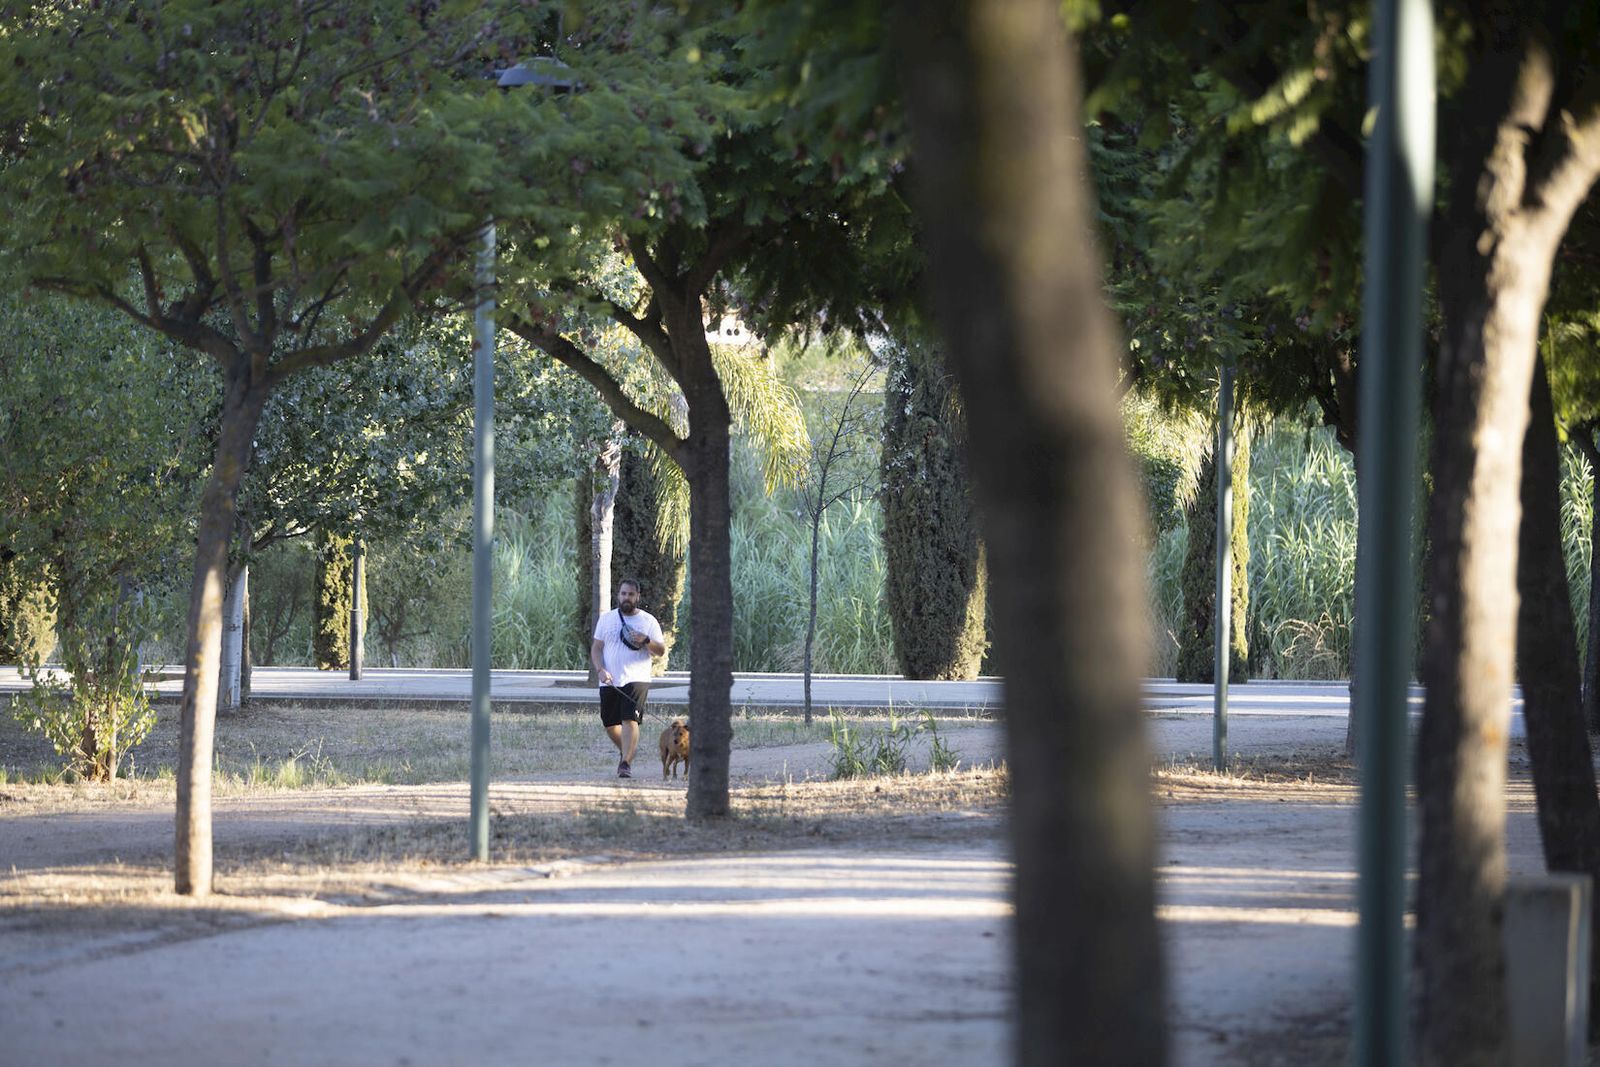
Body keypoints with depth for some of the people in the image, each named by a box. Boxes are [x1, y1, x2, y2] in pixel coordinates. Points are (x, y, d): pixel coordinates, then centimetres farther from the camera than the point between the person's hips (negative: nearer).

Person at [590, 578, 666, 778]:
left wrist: (646, 641, -18)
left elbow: (661, 651, 3)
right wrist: (600, 670, -7)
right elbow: (596, 648, 10)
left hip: (636, 680, -3)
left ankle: (626, 764, -18)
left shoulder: (648, 621, 4)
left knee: (630, 721, -18)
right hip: (610, 682, 3)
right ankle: (626, 752, 35)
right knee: (610, 724, 9)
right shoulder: (606, 619, 10)